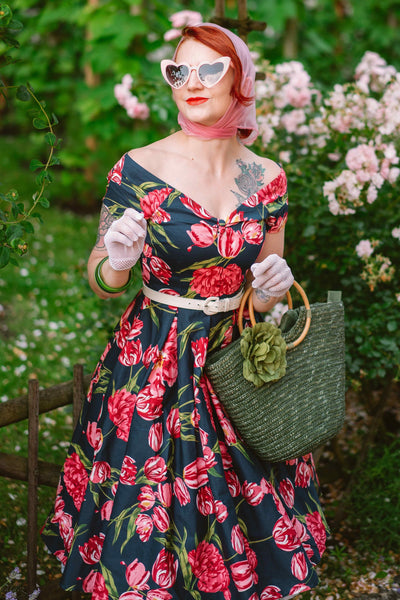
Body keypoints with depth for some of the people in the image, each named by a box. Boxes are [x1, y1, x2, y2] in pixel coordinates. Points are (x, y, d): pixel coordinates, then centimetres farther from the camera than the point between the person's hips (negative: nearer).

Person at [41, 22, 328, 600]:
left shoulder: (267, 178, -1)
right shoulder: (138, 170, -10)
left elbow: (262, 294, 9)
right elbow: (100, 280, -1)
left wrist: (272, 288, -14)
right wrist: (116, 262, -23)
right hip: (151, 367, -2)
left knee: (242, 520, 12)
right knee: (144, 525, 6)